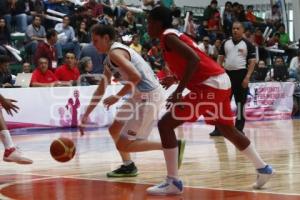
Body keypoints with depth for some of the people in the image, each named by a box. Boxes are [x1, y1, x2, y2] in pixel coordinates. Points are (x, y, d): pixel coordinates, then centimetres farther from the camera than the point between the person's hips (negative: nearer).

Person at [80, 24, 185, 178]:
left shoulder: (115, 53, -14)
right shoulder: (109, 60, 17)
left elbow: (136, 77, -28)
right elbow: (100, 91, 24)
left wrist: (117, 97, -18)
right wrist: (86, 115, 23)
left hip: (149, 97, -10)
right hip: (139, 96, 10)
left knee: (124, 145, -6)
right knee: (114, 129, 20)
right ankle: (128, 166, 26)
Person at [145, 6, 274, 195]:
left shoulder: (168, 37, -8)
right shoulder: (175, 35, 21)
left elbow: (194, 59, -23)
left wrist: (179, 90, -22)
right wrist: (175, 79, 26)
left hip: (210, 85, -10)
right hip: (220, 81, 10)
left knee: (165, 124, -9)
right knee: (228, 129, 28)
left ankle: (174, 182, -9)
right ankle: (263, 168, 37)